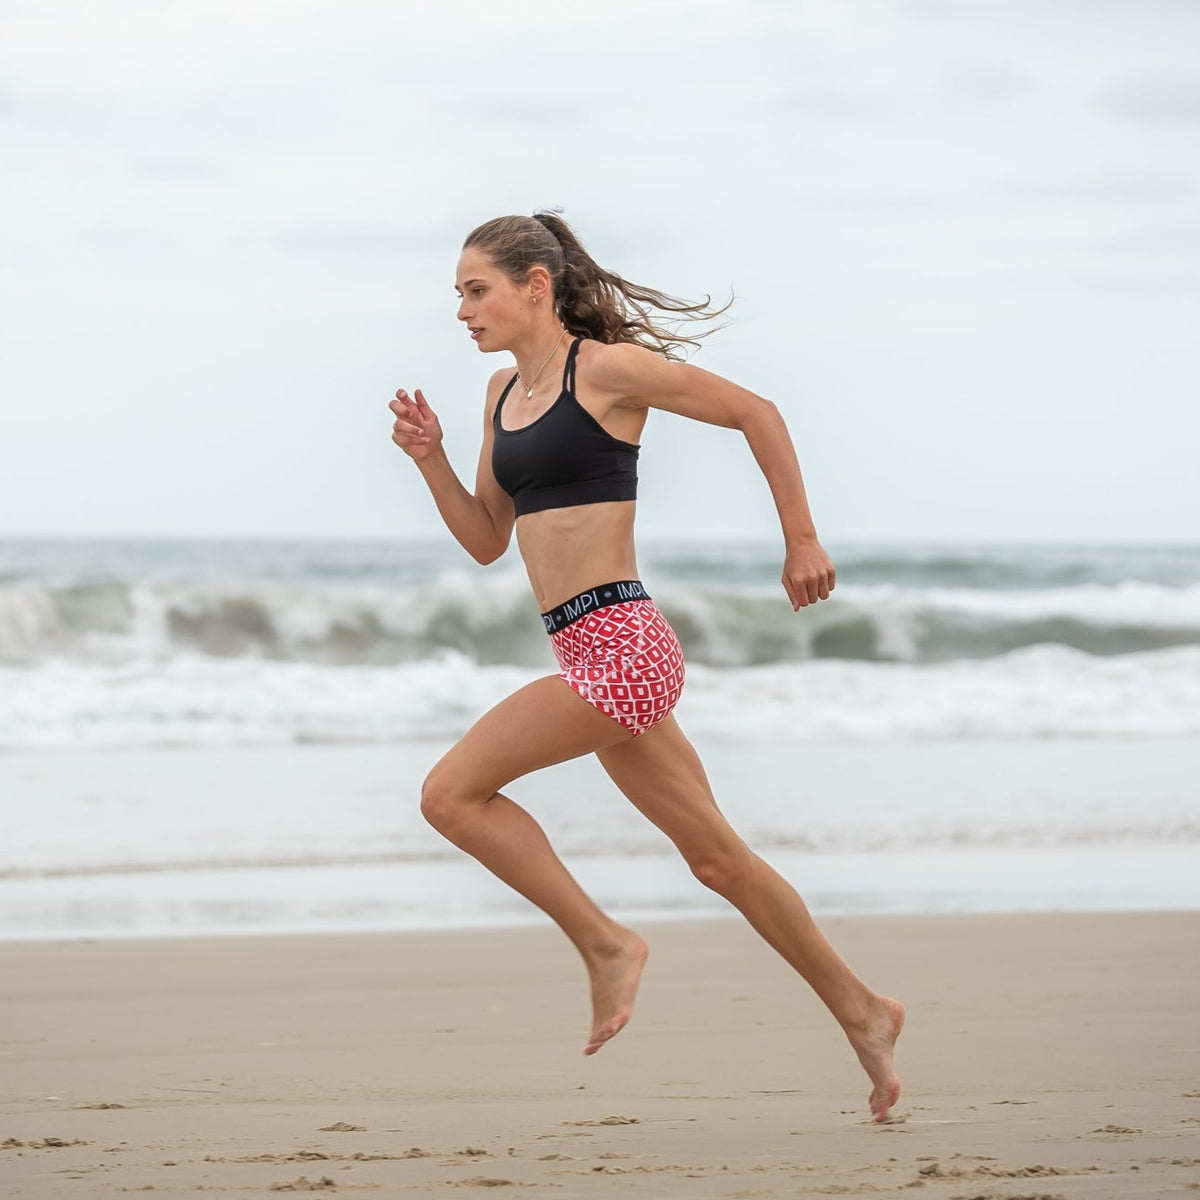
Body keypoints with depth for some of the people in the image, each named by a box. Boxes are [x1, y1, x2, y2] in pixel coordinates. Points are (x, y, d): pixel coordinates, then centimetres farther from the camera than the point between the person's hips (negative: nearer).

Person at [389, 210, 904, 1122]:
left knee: (452, 792, -12)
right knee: (716, 859, 14)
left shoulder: (605, 368, -9)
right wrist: (431, 459, 4)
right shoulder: (506, 393, 14)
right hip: (594, 658, 9)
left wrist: (802, 542, -2)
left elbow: (755, 413, -4)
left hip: (620, 643, -9)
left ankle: (606, 944, -3)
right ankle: (861, 1013, 24)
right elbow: (486, 541, 19)